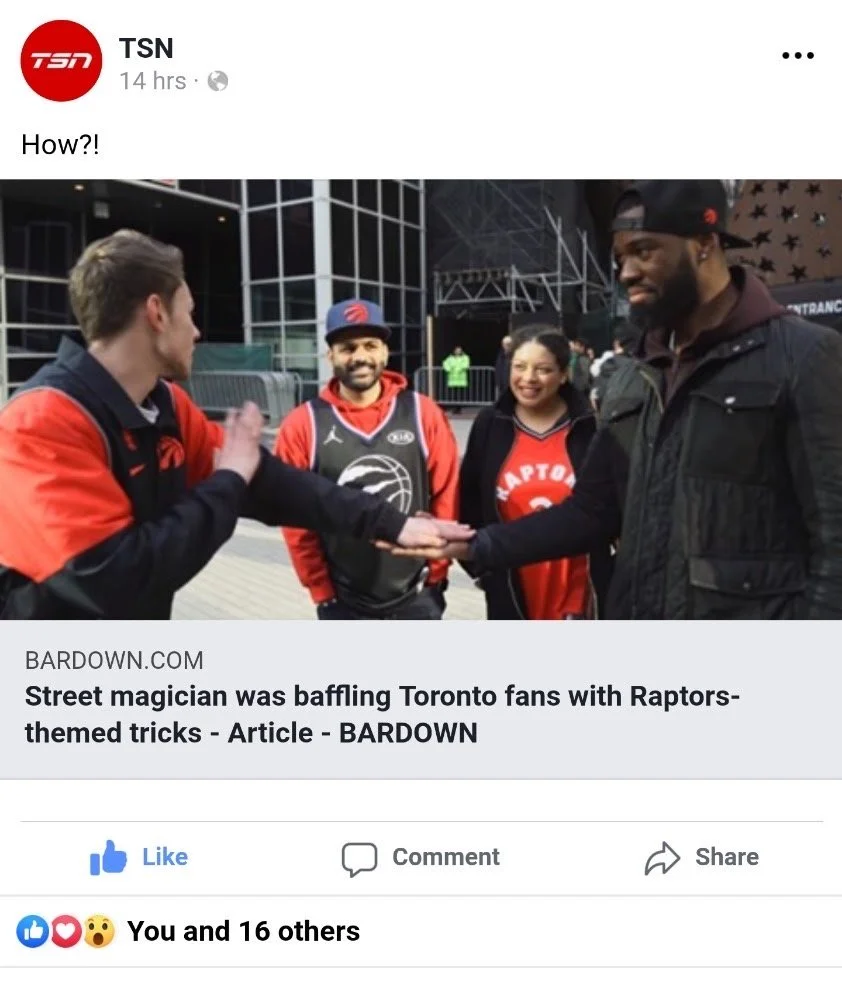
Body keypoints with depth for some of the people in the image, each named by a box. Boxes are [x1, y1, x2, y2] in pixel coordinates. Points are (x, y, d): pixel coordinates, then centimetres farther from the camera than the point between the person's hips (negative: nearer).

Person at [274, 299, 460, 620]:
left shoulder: (423, 414, -7)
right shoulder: (302, 426, -9)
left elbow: (446, 499, -1)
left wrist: (435, 574, 0)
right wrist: (322, 591, -3)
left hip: (416, 597, 1)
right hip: (344, 603, 0)